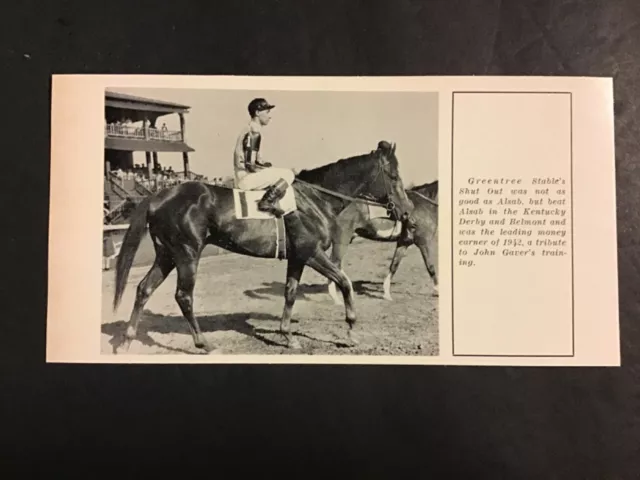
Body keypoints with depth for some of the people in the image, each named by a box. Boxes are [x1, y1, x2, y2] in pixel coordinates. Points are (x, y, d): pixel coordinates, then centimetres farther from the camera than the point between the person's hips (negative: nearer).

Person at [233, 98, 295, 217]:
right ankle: (266, 202, -10)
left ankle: (268, 201, 9)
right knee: (288, 174, -6)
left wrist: (265, 165, 9)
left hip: (242, 177, 10)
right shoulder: (255, 133, -16)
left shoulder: (247, 129, 14)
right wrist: (267, 168, -5)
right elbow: (250, 164, -20)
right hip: (247, 178, -10)